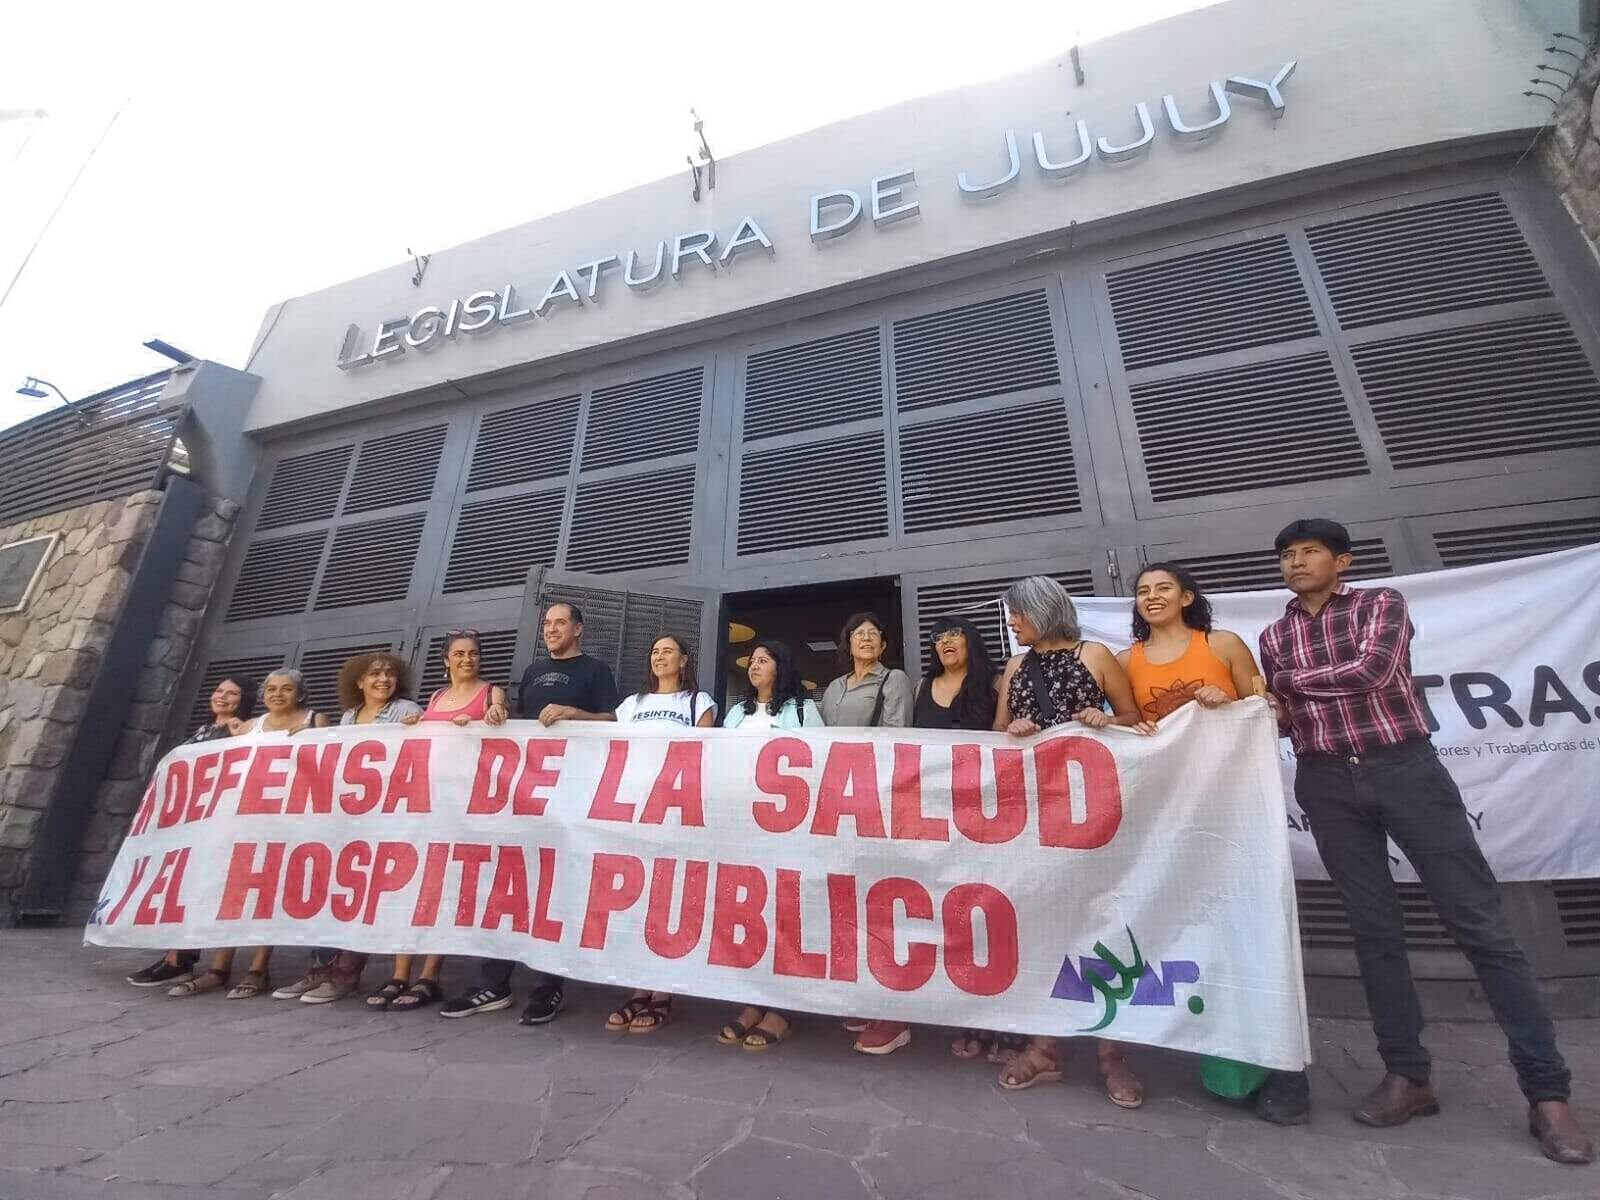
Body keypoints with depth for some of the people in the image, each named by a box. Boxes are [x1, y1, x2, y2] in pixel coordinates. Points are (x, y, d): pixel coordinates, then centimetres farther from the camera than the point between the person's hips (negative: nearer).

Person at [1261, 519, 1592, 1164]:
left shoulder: (1382, 603, 3)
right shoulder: (1273, 637, 12)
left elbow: (1371, 671, -16)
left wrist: (1293, 677, -6)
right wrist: (1267, 710, -7)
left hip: (1405, 769, -2)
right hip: (1328, 785, 3)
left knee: (1480, 922, -1)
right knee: (1373, 928, 5)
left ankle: (1547, 1089, 8)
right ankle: (1407, 1074, 13)